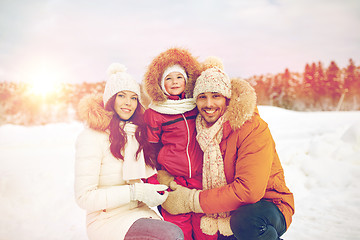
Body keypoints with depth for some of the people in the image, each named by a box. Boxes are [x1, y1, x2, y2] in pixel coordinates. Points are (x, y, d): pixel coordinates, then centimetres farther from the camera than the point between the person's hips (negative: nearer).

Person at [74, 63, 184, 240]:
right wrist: (135, 192, -21)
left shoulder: (137, 133, 10)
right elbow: (84, 197, -15)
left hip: (139, 212, 7)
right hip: (107, 220, -7)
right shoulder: (92, 136, -12)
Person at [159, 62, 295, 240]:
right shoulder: (201, 132, -1)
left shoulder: (253, 127, -18)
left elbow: (249, 190, -26)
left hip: (268, 206, -5)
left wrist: (191, 201, -21)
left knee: (248, 220, -37)